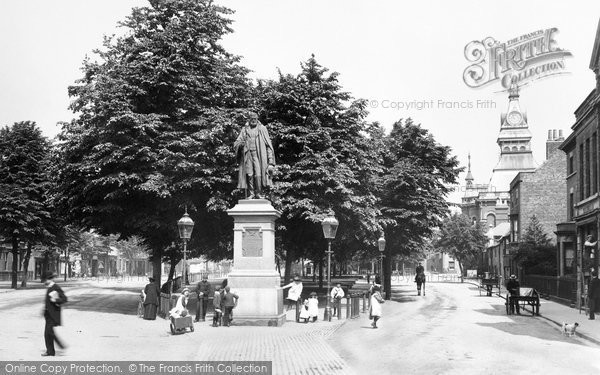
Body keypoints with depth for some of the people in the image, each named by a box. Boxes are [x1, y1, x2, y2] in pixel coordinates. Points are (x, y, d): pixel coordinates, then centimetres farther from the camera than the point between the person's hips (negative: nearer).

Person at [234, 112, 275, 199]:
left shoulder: (262, 129, 10)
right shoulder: (244, 130, 15)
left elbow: (268, 145, 6)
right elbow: (236, 145, 14)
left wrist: (270, 161, -3)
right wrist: (240, 143, -12)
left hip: (258, 155, -2)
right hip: (247, 155, 2)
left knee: (258, 175, -15)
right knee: (249, 175, -8)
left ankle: (259, 193, -7)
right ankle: (251, 193, -2)